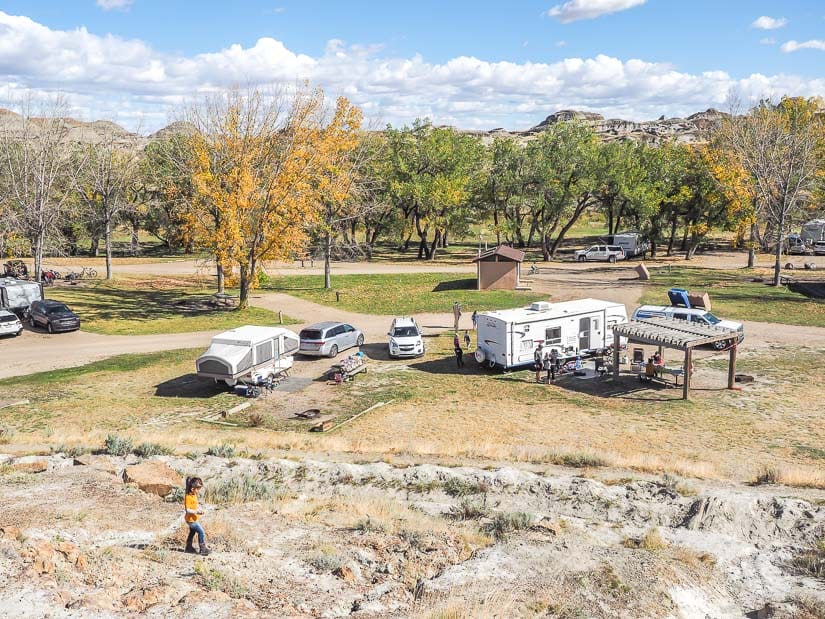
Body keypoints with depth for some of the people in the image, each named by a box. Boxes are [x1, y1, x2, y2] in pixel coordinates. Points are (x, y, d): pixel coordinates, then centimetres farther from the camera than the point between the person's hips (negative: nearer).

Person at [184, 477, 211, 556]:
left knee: (192, 532, 21)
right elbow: (187, 509, -27)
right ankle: (203, 548, 0)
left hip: (193, 519, 10)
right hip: (191, 519, -10)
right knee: (201, 532, -7)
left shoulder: (194, 495, 5)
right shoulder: (188, 497, -24)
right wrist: (196, 512, -31)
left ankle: (189, 548, 34)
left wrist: (199, 509, 1)